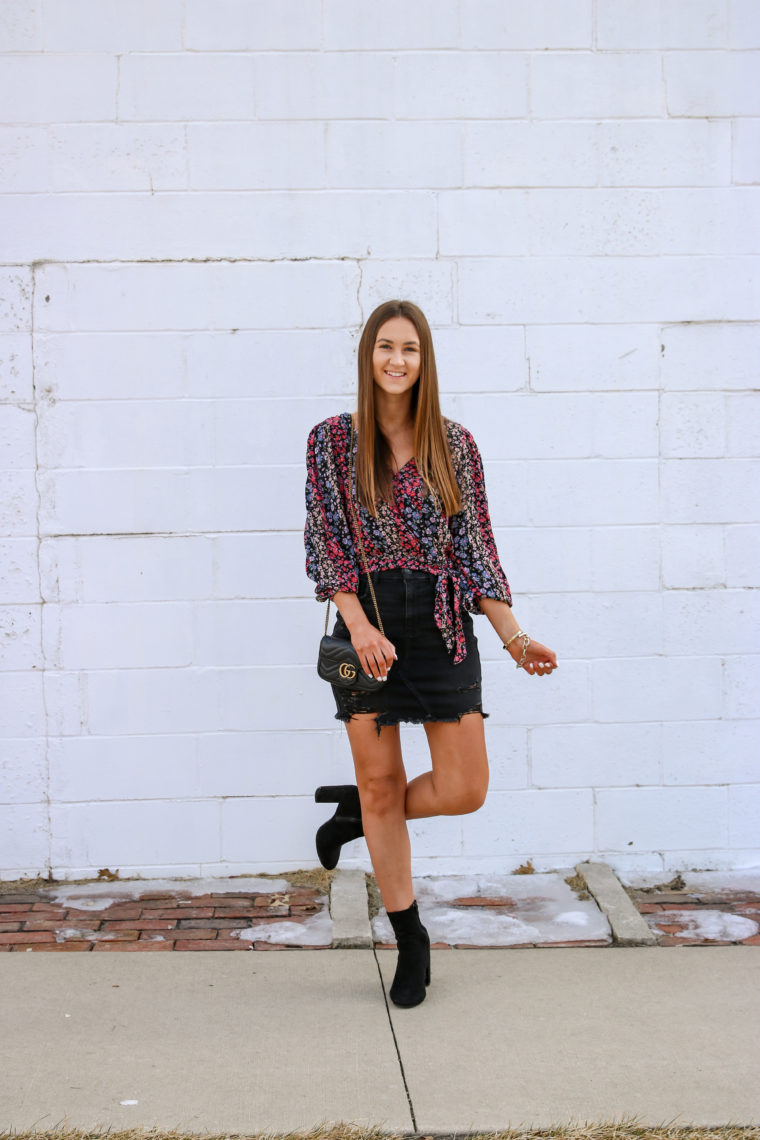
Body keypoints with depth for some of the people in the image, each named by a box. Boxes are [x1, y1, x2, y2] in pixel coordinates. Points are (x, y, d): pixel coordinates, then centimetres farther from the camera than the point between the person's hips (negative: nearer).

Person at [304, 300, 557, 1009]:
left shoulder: (455, 445, 7)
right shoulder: (333, 440, 2)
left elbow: (475, 550, 7)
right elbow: (325, 542, -4)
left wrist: (514, 638, 0)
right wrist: (360, 628, -16)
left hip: (442, 625, 2)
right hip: (368, 626, -2)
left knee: (464, 789, -3)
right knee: (381, 781, 4)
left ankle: (358, 810, 27)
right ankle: (409, 938, 21)